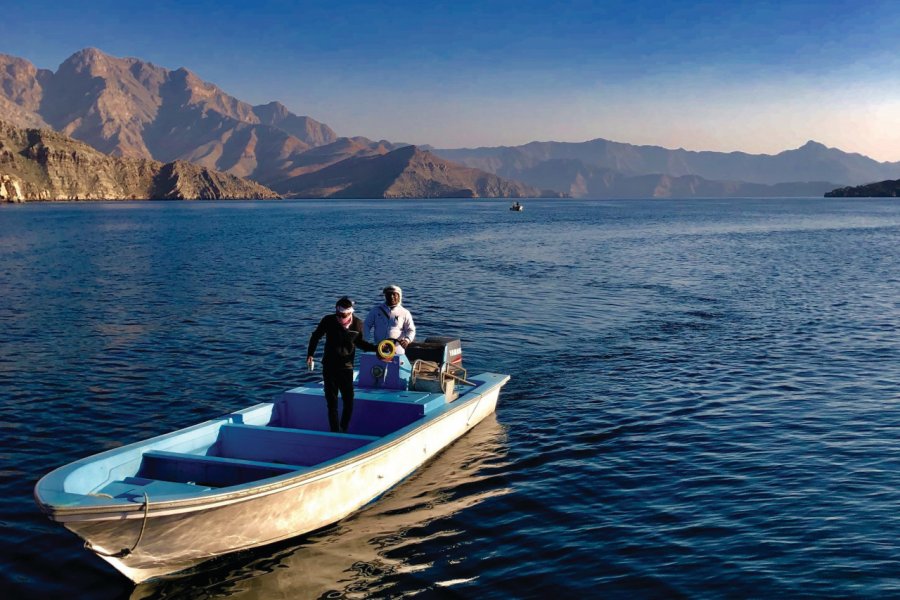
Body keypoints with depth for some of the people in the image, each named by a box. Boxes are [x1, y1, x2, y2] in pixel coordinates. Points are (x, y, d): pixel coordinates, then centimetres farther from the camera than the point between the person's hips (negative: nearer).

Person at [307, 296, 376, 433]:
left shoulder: (357, 324, -7)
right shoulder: (328, 320, -9)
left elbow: (359, 343, 9)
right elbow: (316, 336, 6)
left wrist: (375, 348, -5)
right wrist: (310, 354, 1)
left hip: (346, 367, 1)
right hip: (329, 366, -1)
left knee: (349, 402, 1)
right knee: (332, 402, 1)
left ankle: (344, 430, 18)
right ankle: (335, 432, 6)